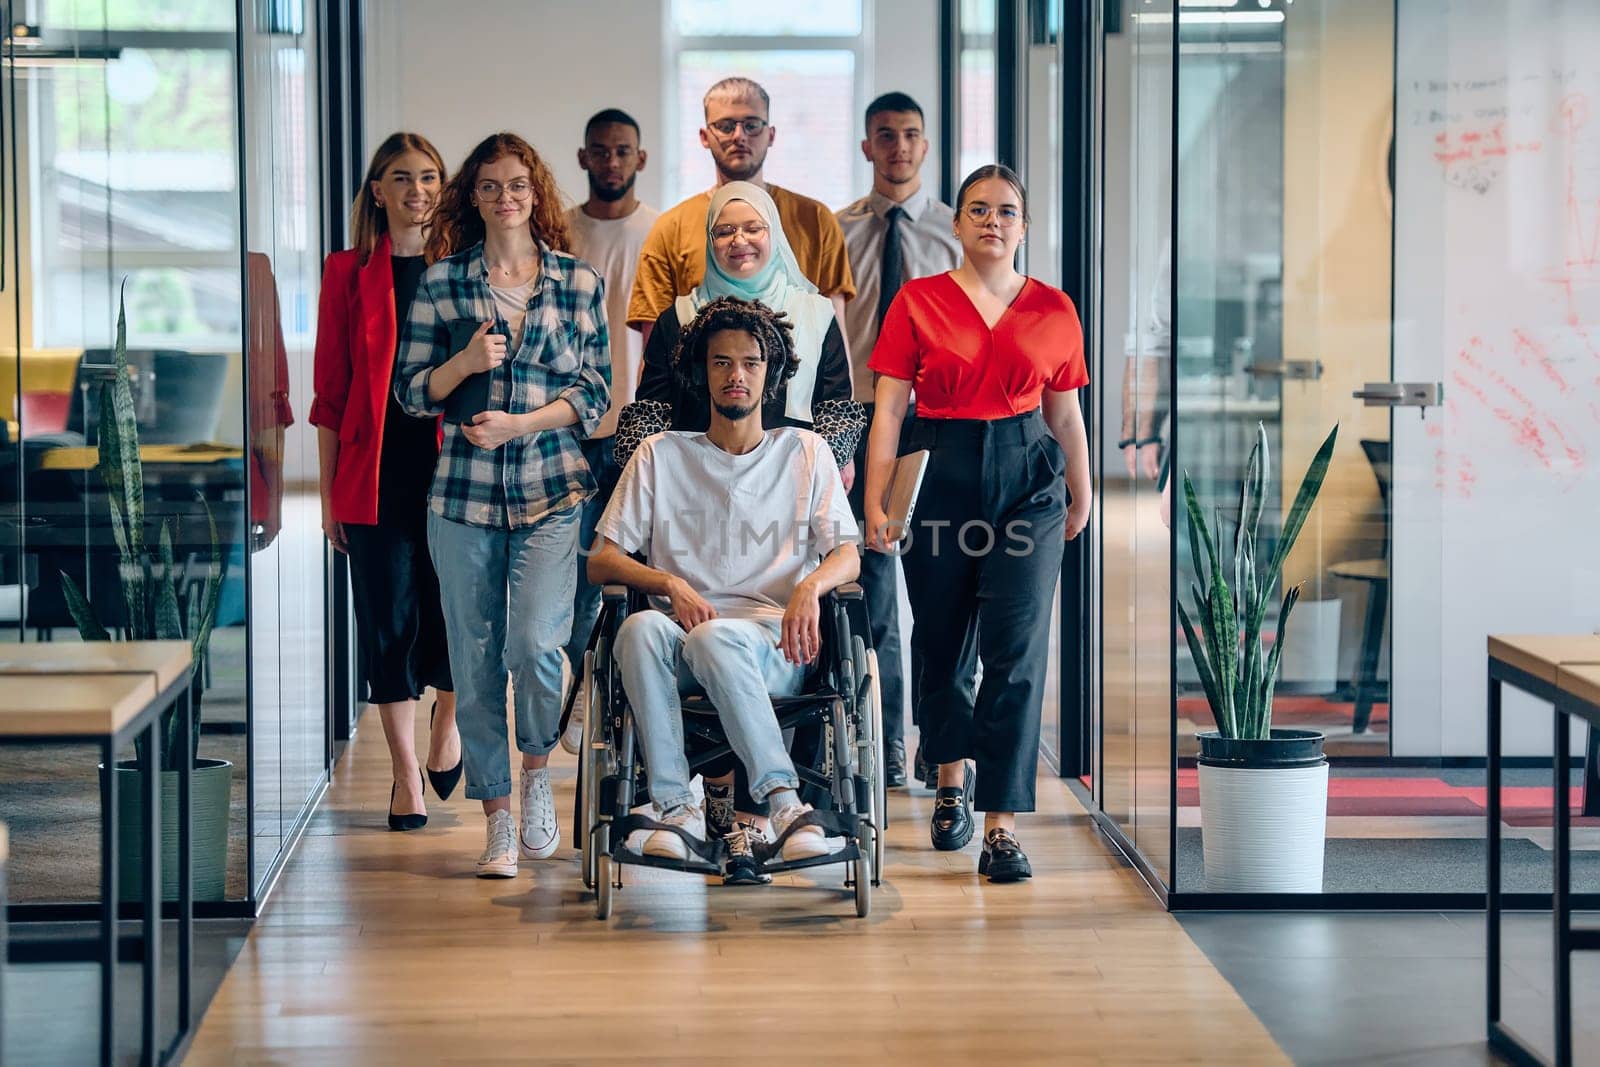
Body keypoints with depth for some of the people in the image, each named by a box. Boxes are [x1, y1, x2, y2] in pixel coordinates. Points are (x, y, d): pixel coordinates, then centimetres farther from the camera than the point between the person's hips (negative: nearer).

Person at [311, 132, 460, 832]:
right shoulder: (349, 273, 4)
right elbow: (330, 390, 5)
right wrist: (329, 491, 2)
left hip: (453, 462, 0)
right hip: (377, 473, 0)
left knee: (454, 604, 1)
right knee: (389, 613, 2)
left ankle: (447, 724, 30)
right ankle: (405, 772, 12)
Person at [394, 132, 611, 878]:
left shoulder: (579, 281, 6)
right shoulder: (442, 281, 6)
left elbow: (594, 393, 3)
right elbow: (410, 390, 6)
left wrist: (518, 423, -11)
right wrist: (466, 362, -12)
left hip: (552, 491, -1)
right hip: (464, 494, 1)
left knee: (535, 642, -17)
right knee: (476, 658, 2)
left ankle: (538, 769, 11)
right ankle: (497, 819, 13)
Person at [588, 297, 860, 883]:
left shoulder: (805, 451, 18)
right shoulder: (661, 454, 18)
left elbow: (848, 553, 9)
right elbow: (601, 560, 11)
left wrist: (811, 585, -16)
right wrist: (670, 583, -10)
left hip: (774, 644, -1)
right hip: (681, 641, 2)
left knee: (714, 639, -38)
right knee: (640, 628, -35)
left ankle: (782, 804, -39)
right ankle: (677, 809, -36)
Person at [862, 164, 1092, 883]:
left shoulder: (1053, 310, 7)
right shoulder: (919, 301, 2)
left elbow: (1066, 416, 15)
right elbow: (888, 410, -1)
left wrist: (1081, 500, 22)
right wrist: (874, 504, -9)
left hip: (1027, 480, 0)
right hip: (940, 474, 0)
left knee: (1016, 649, -9)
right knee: (941, 642, 11)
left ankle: (1002, 826, -10)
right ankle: (951, 784, 36)